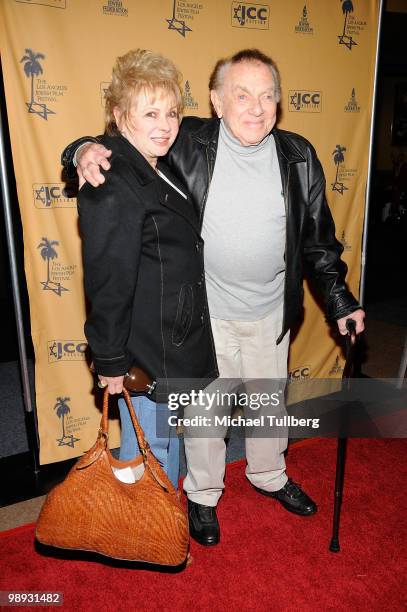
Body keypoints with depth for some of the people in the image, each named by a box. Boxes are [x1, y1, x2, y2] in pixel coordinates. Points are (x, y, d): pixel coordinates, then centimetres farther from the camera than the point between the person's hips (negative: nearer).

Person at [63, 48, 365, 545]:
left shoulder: (298, 156, -4)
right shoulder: (187, 143, -13)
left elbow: (318, 238, 3)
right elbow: (124, 151, -4)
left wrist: (340, 301, 3)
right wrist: (86, 149, -28)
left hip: (272, 314, 4)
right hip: (205, 313, -3)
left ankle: (269, 475, 52)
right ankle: (202, 494, 42)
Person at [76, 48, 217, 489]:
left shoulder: (162, 173, 10)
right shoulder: (112, 184, -21)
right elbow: (107, 282, -22)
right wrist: (110, 360, -18)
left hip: (176, 344, 10)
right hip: (145, 353, -10)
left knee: (169, 437, 24)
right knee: (148, 449, 8)